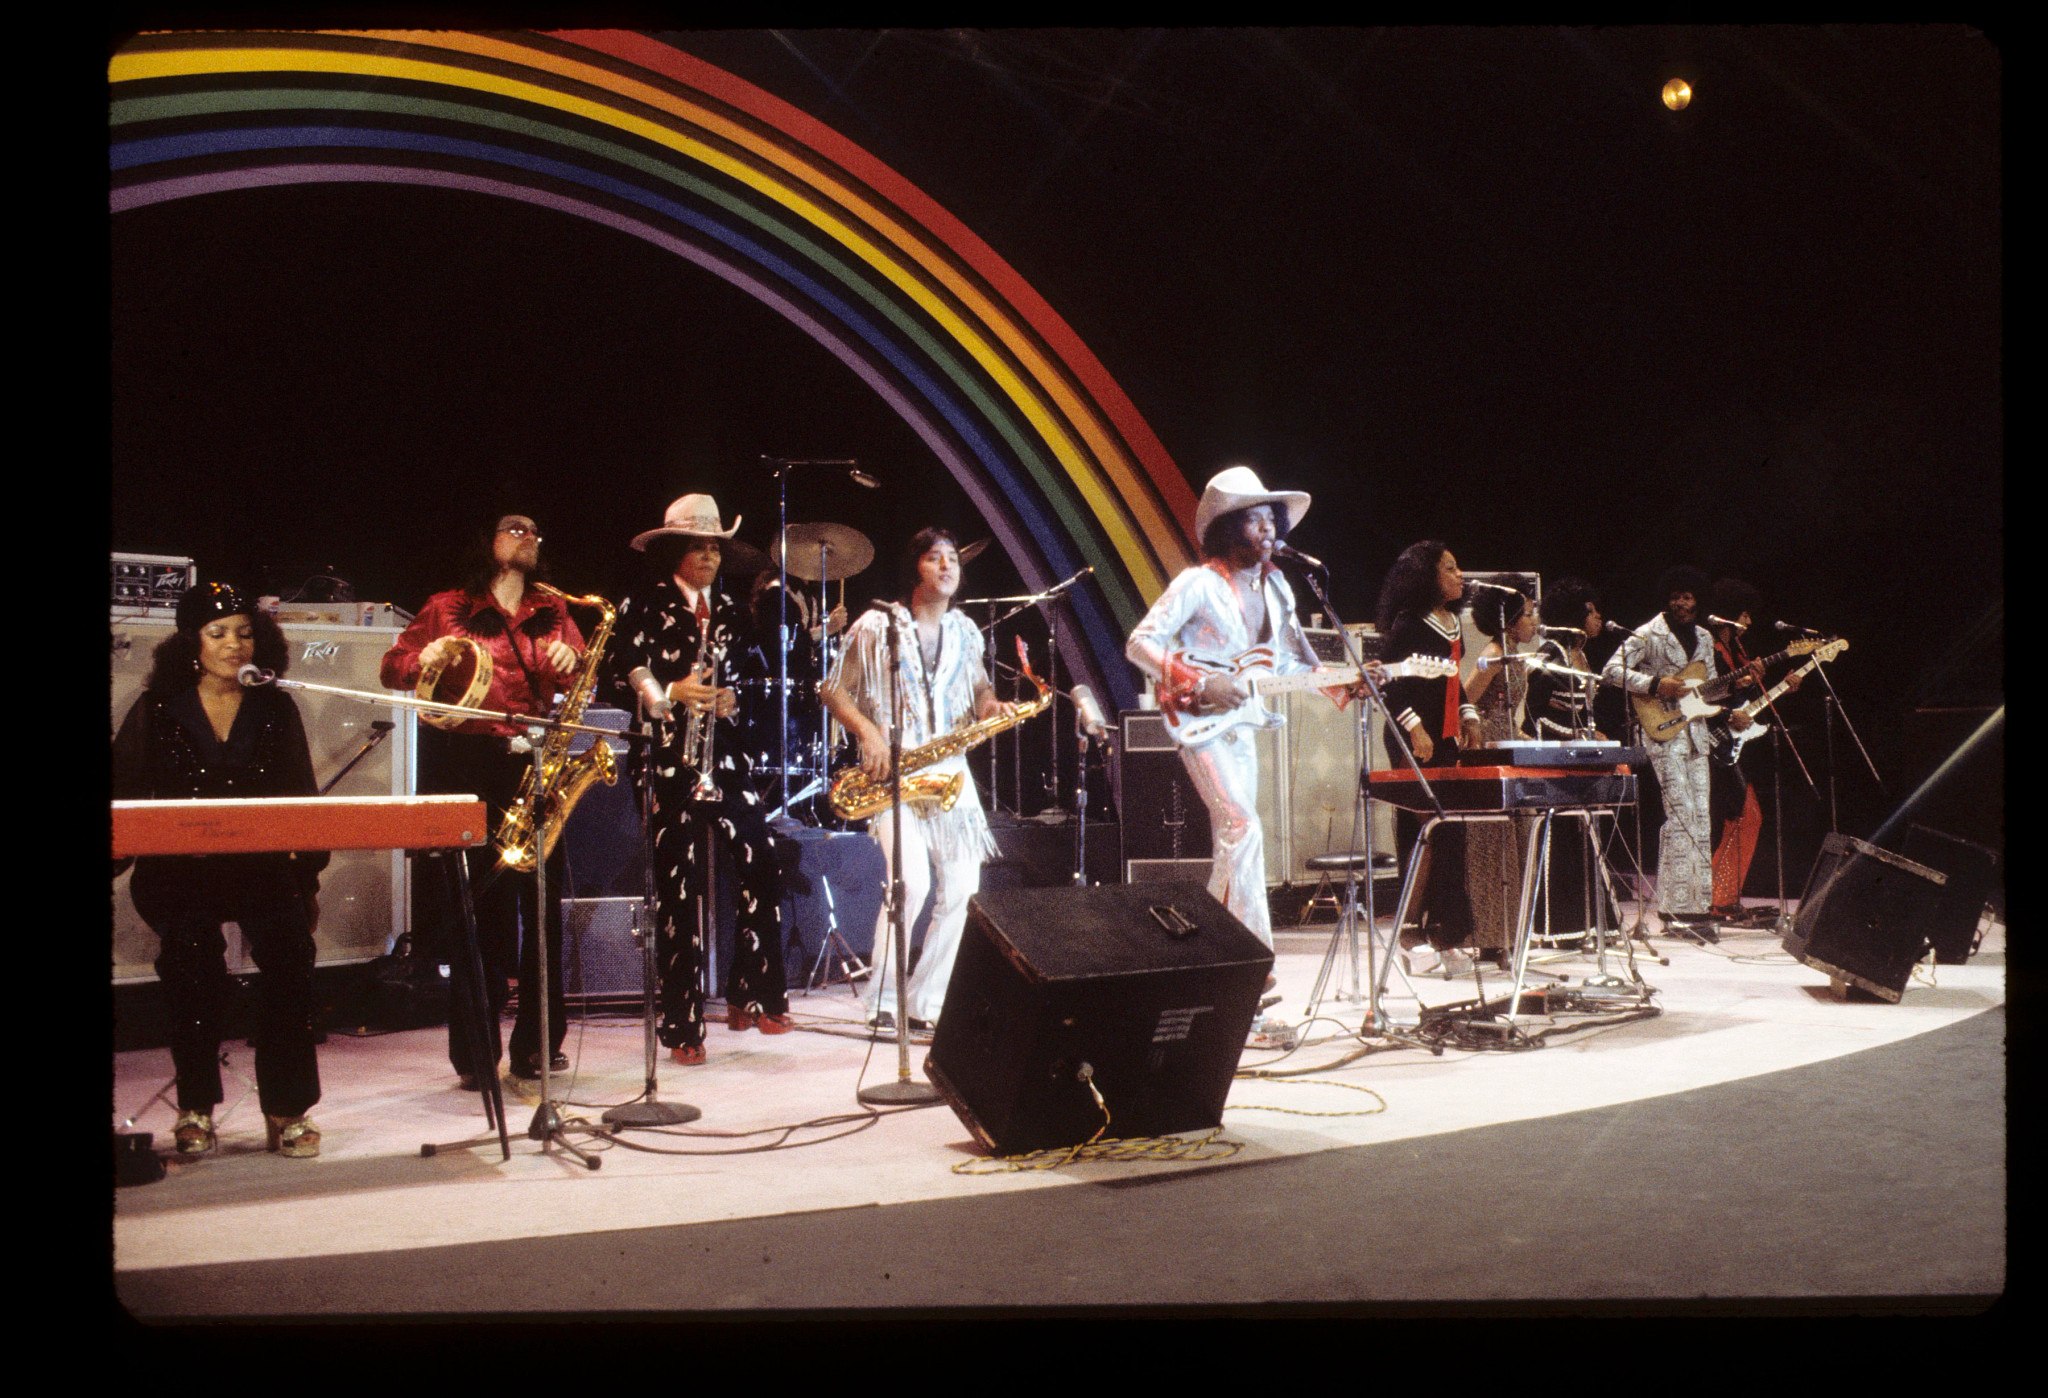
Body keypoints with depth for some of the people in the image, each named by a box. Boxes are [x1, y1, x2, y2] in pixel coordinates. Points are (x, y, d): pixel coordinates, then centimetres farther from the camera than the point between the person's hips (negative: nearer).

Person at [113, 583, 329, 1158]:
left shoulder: (276, 709, 11)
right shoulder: (157, 710, 7)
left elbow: (302, 798, 12)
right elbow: (125, 795, 5)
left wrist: (308, 882, 8)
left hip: (261, 862, 1)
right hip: (177, 868, -1)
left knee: (289, 950, -21)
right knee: (192, 950, -23)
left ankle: (287, 1109, -12)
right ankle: (196, 1109, -6)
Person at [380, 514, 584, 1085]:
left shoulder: (552, 612, 18)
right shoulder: (448, 608, 11)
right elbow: (391, 668, 11)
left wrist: (571, 663, -13)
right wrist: (427, 660, -11)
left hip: (534, 765, 3)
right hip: (468, 768, -3)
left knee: (544, 898, 0)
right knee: (481, 903, -4)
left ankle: (538, 1043, 11)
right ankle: (475, 1053, 3)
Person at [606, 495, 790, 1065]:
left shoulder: (732, 612, 16)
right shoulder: (644, 607, 2)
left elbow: (760, 677, 19)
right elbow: (619, 674, -4)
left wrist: (736, 698, -2)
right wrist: (668, 695, -18)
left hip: (728, 756, 4)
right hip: (669, 761, -4)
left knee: (763, 863, -6)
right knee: (679, 887, -3)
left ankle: (753, 996, 11)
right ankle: (682, 1026, 5)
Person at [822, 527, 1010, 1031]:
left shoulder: (965, 631, 13)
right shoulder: (876, 626, -2)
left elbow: (979, 689, 23)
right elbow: (833, 690, 2)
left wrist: (992, 706, -1)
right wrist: (868, 732, -15)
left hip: (950, 769, 5)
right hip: (892, 771, -5)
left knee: (962, 889, -1)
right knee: (912, 882, -21)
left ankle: (924, 1002, 13)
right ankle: (881, 999, -4)